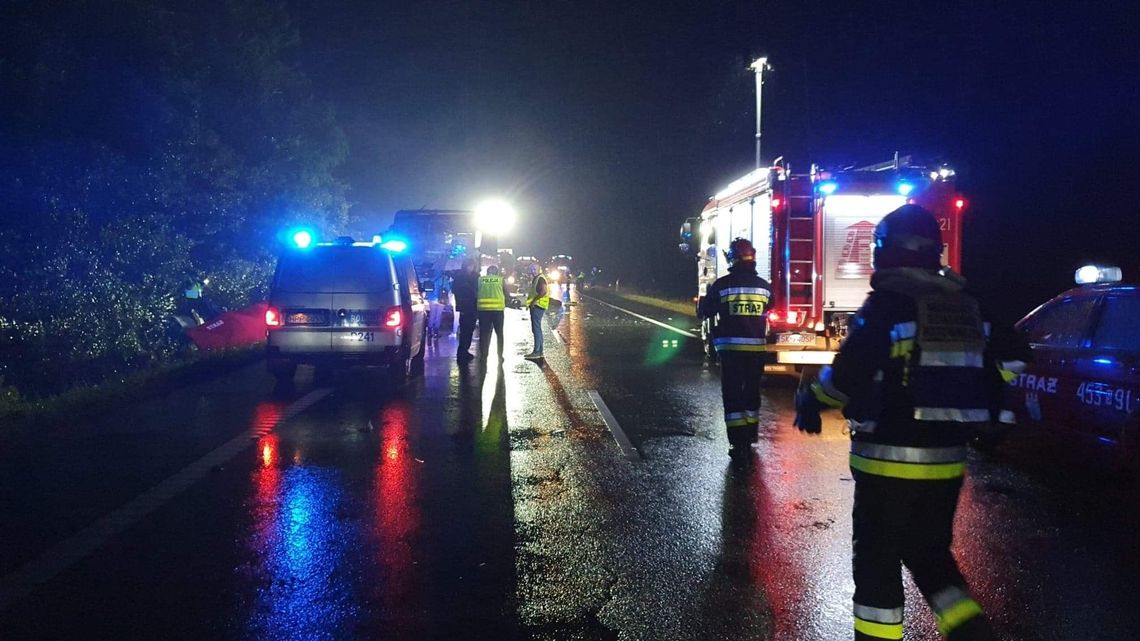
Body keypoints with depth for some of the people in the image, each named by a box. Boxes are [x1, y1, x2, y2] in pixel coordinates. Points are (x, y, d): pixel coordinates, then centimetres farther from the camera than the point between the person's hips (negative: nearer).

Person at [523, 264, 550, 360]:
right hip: (535, 306, 11)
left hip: (537, 306, -11)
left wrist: (534, 301, -21)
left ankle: (536, 352, -12)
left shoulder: (540, 279, -13)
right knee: (537, 329, 13)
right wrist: (530, 302, 16)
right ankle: (539, 351, 17)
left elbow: (544, 291, -25)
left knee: (536, 328, -11)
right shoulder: (536, 279, 20)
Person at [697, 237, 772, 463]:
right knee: (752, 390, 20)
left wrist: (708, 294, 20)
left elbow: (705, 311, 1)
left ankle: (739, 444, -6)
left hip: (731, 347, -3)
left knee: (733, 395, 1)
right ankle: (751, 434, 35)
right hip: (757, 347, 4)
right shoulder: (764, 286, 2)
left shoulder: (722, 285, -9)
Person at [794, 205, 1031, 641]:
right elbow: (1012, 355, 15)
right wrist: (985, 406, 25)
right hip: (947, 459, 7)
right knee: (930, 554, 22)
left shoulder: (889, 302, -14)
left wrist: (811, 400, -6)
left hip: (890, 458, -7)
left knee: (877, 560, 5)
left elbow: (849, 371, -22)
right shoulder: (964, 305, 9)